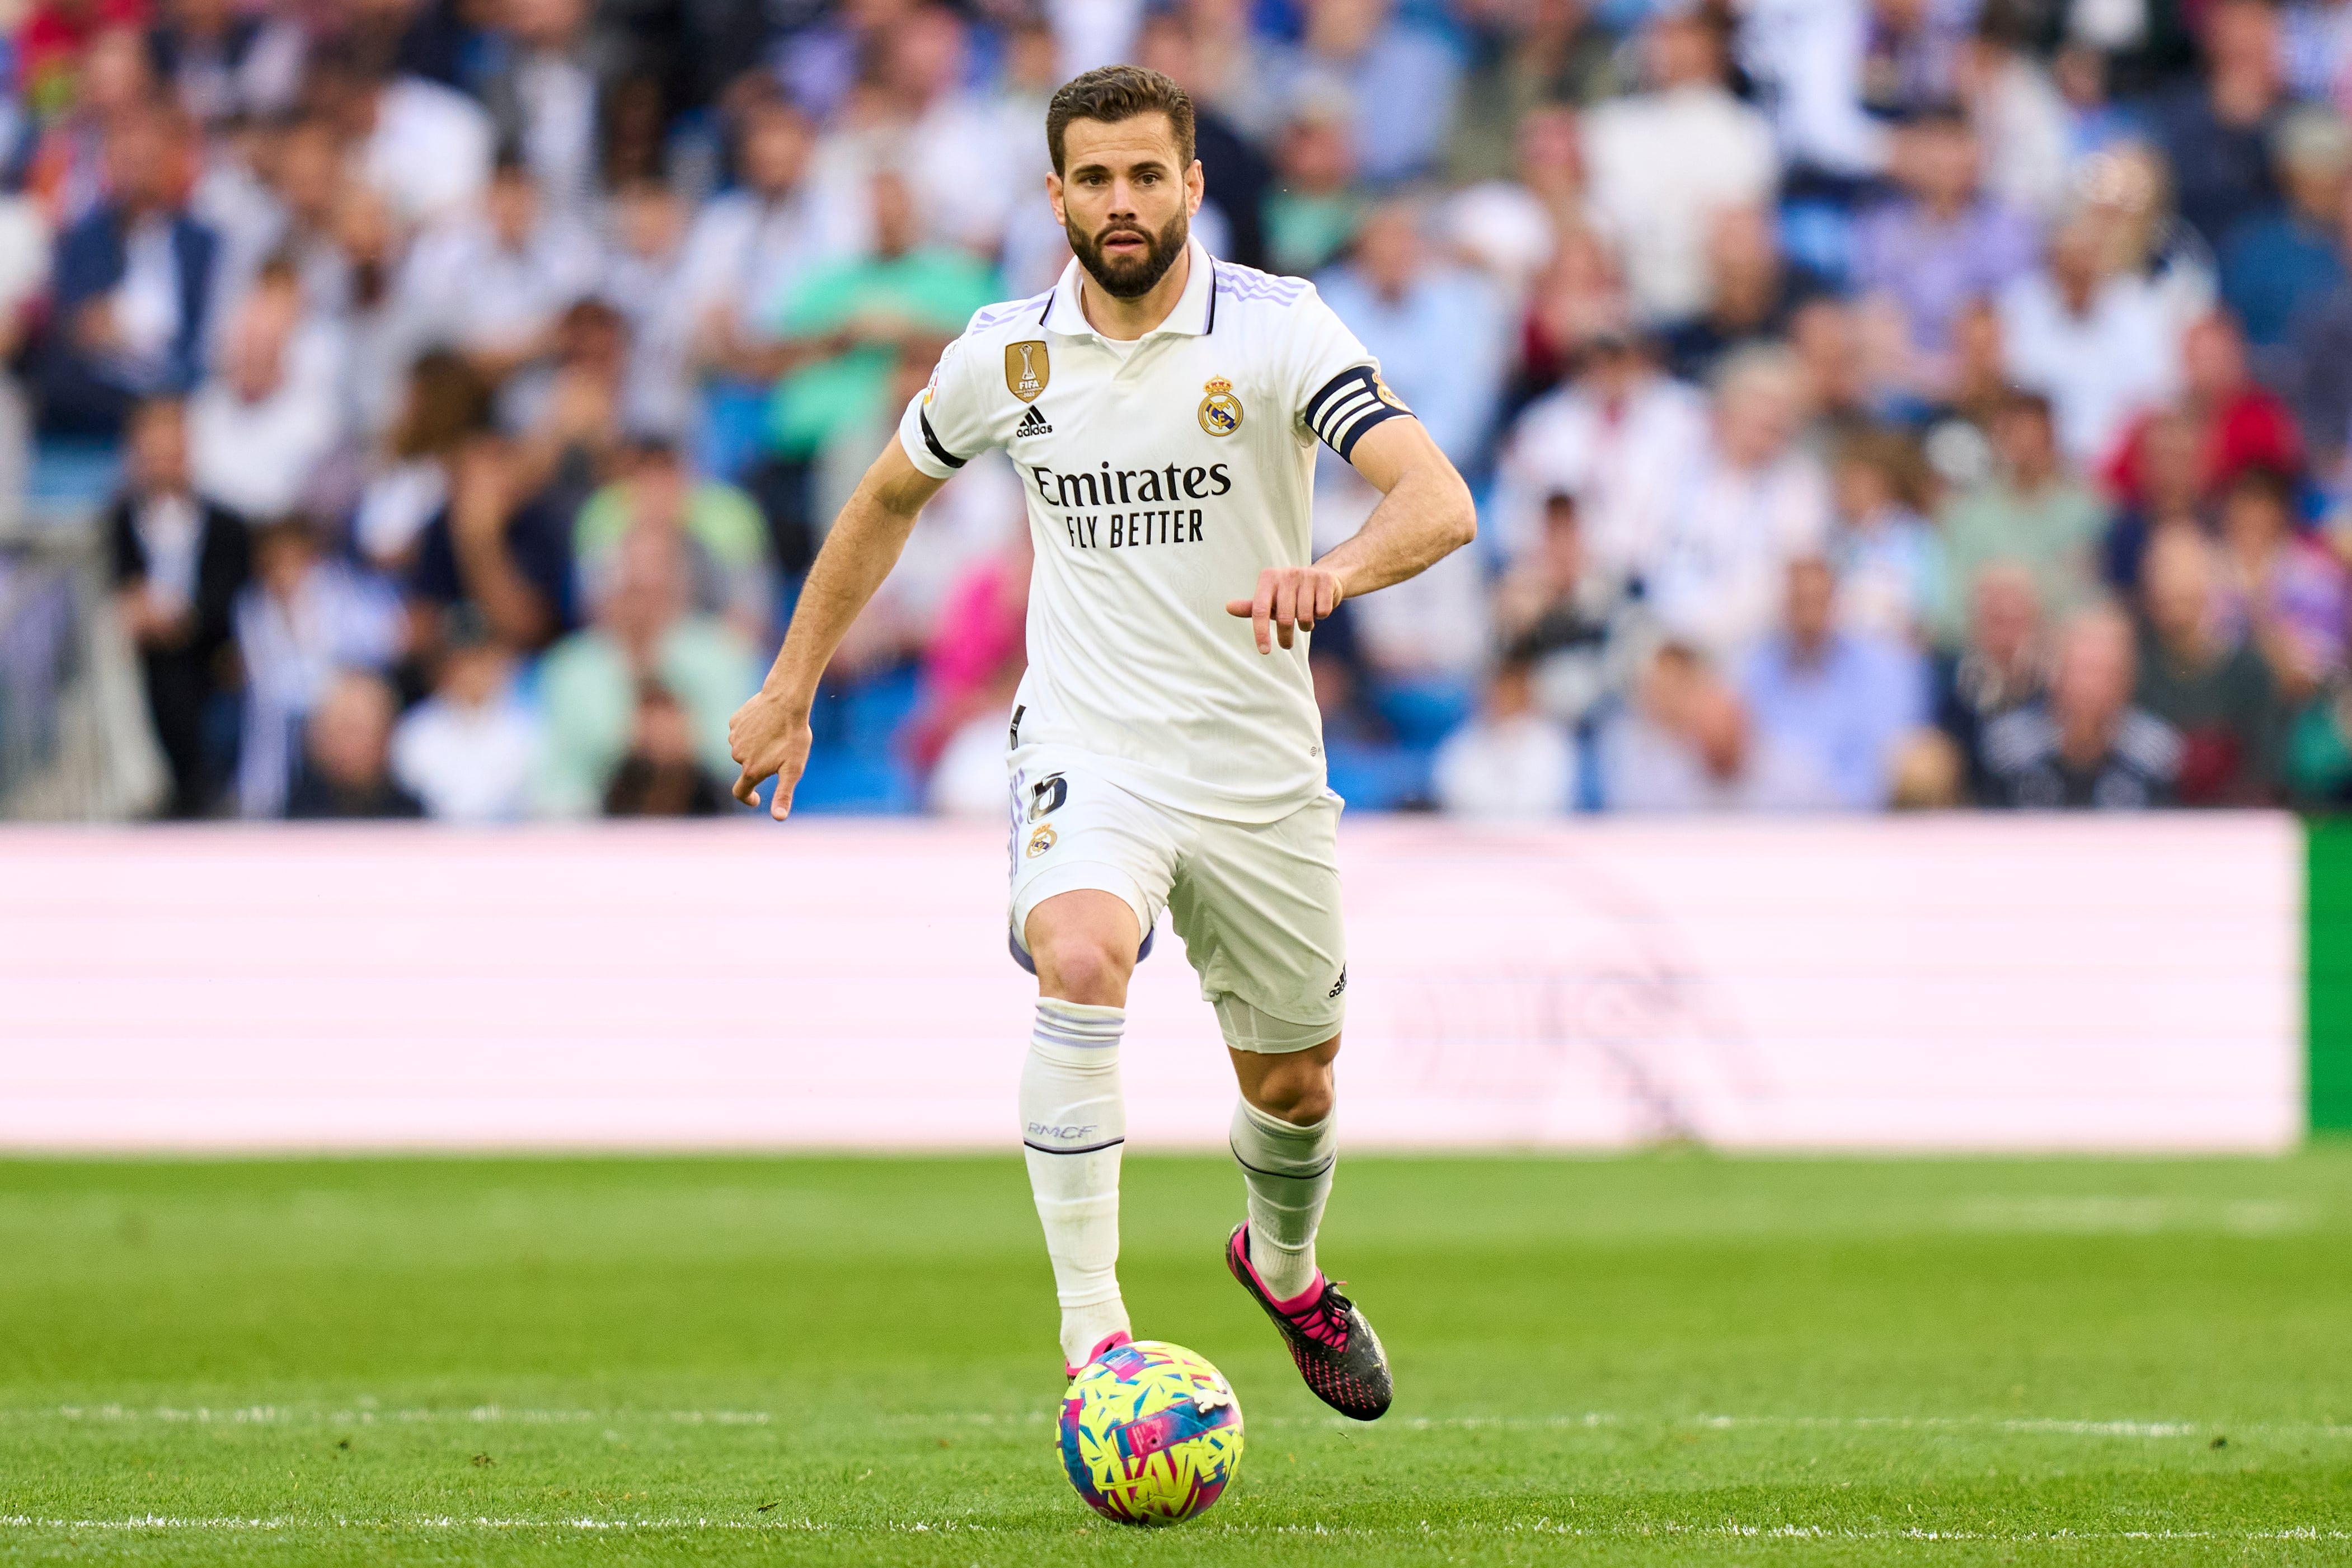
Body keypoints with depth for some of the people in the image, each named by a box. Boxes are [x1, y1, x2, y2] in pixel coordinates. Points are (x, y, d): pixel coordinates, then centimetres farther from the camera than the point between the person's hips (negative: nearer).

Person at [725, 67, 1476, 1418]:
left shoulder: (1280, 330, -11)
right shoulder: (1006, 355, -2)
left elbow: (1440, 503, -24)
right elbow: (890, 499, 18)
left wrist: (1335, 574, -45)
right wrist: (791, 688, 17)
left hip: (1260, 767, 0)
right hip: (1089, 749, 0)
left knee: (1295, 1081, 15)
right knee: (1080, 963, -32)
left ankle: (1285, 1269, 51)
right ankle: (1093, 1336, -31)